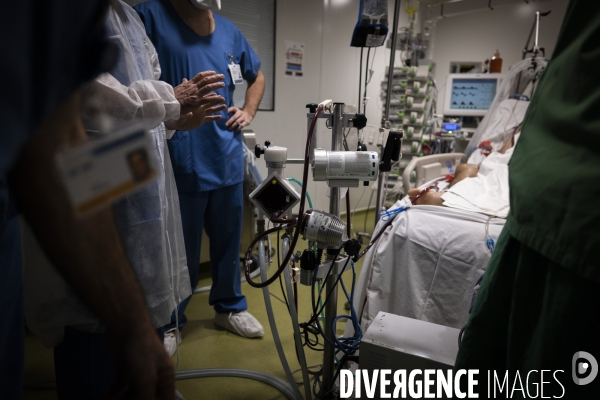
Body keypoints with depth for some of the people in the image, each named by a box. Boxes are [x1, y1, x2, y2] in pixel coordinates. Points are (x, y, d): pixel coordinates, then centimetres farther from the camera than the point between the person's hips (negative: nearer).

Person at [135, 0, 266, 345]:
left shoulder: (229, 30, 14)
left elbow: (257, 76, 27)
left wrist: (248, 112, 12)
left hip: (228, 159, 5)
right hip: (180, 162, -5)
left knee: (229, 241, 15)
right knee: (181, 249, 6)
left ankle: (230, 307, 35)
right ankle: (170, 322, 28)